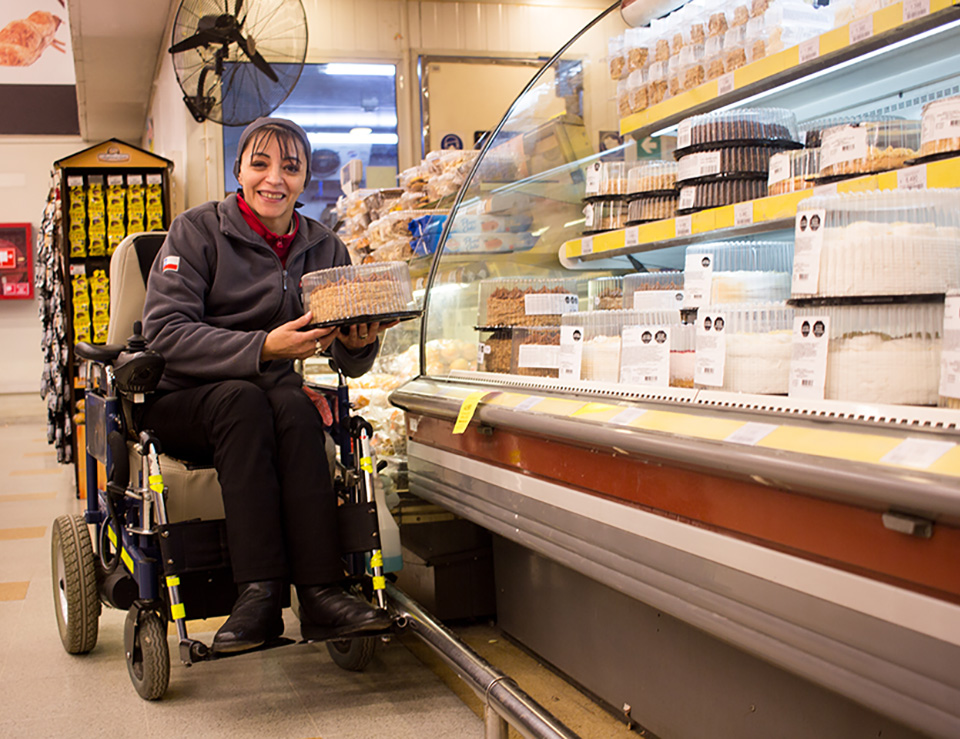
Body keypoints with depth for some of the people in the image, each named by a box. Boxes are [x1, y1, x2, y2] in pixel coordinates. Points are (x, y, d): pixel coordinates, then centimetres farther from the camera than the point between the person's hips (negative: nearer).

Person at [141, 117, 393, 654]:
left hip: (274, 395, 3)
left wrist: (358, 343, -22)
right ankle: (259, 592, -38)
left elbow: (351, 363, 4)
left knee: (292, 404, -31)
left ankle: (321, 592, -36)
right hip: (179, 400, -2)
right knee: (243, 399, -34)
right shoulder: (199, 230, -3)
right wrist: (262, 348, -29)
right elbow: (165, 329, -17)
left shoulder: (325, 248, 9)